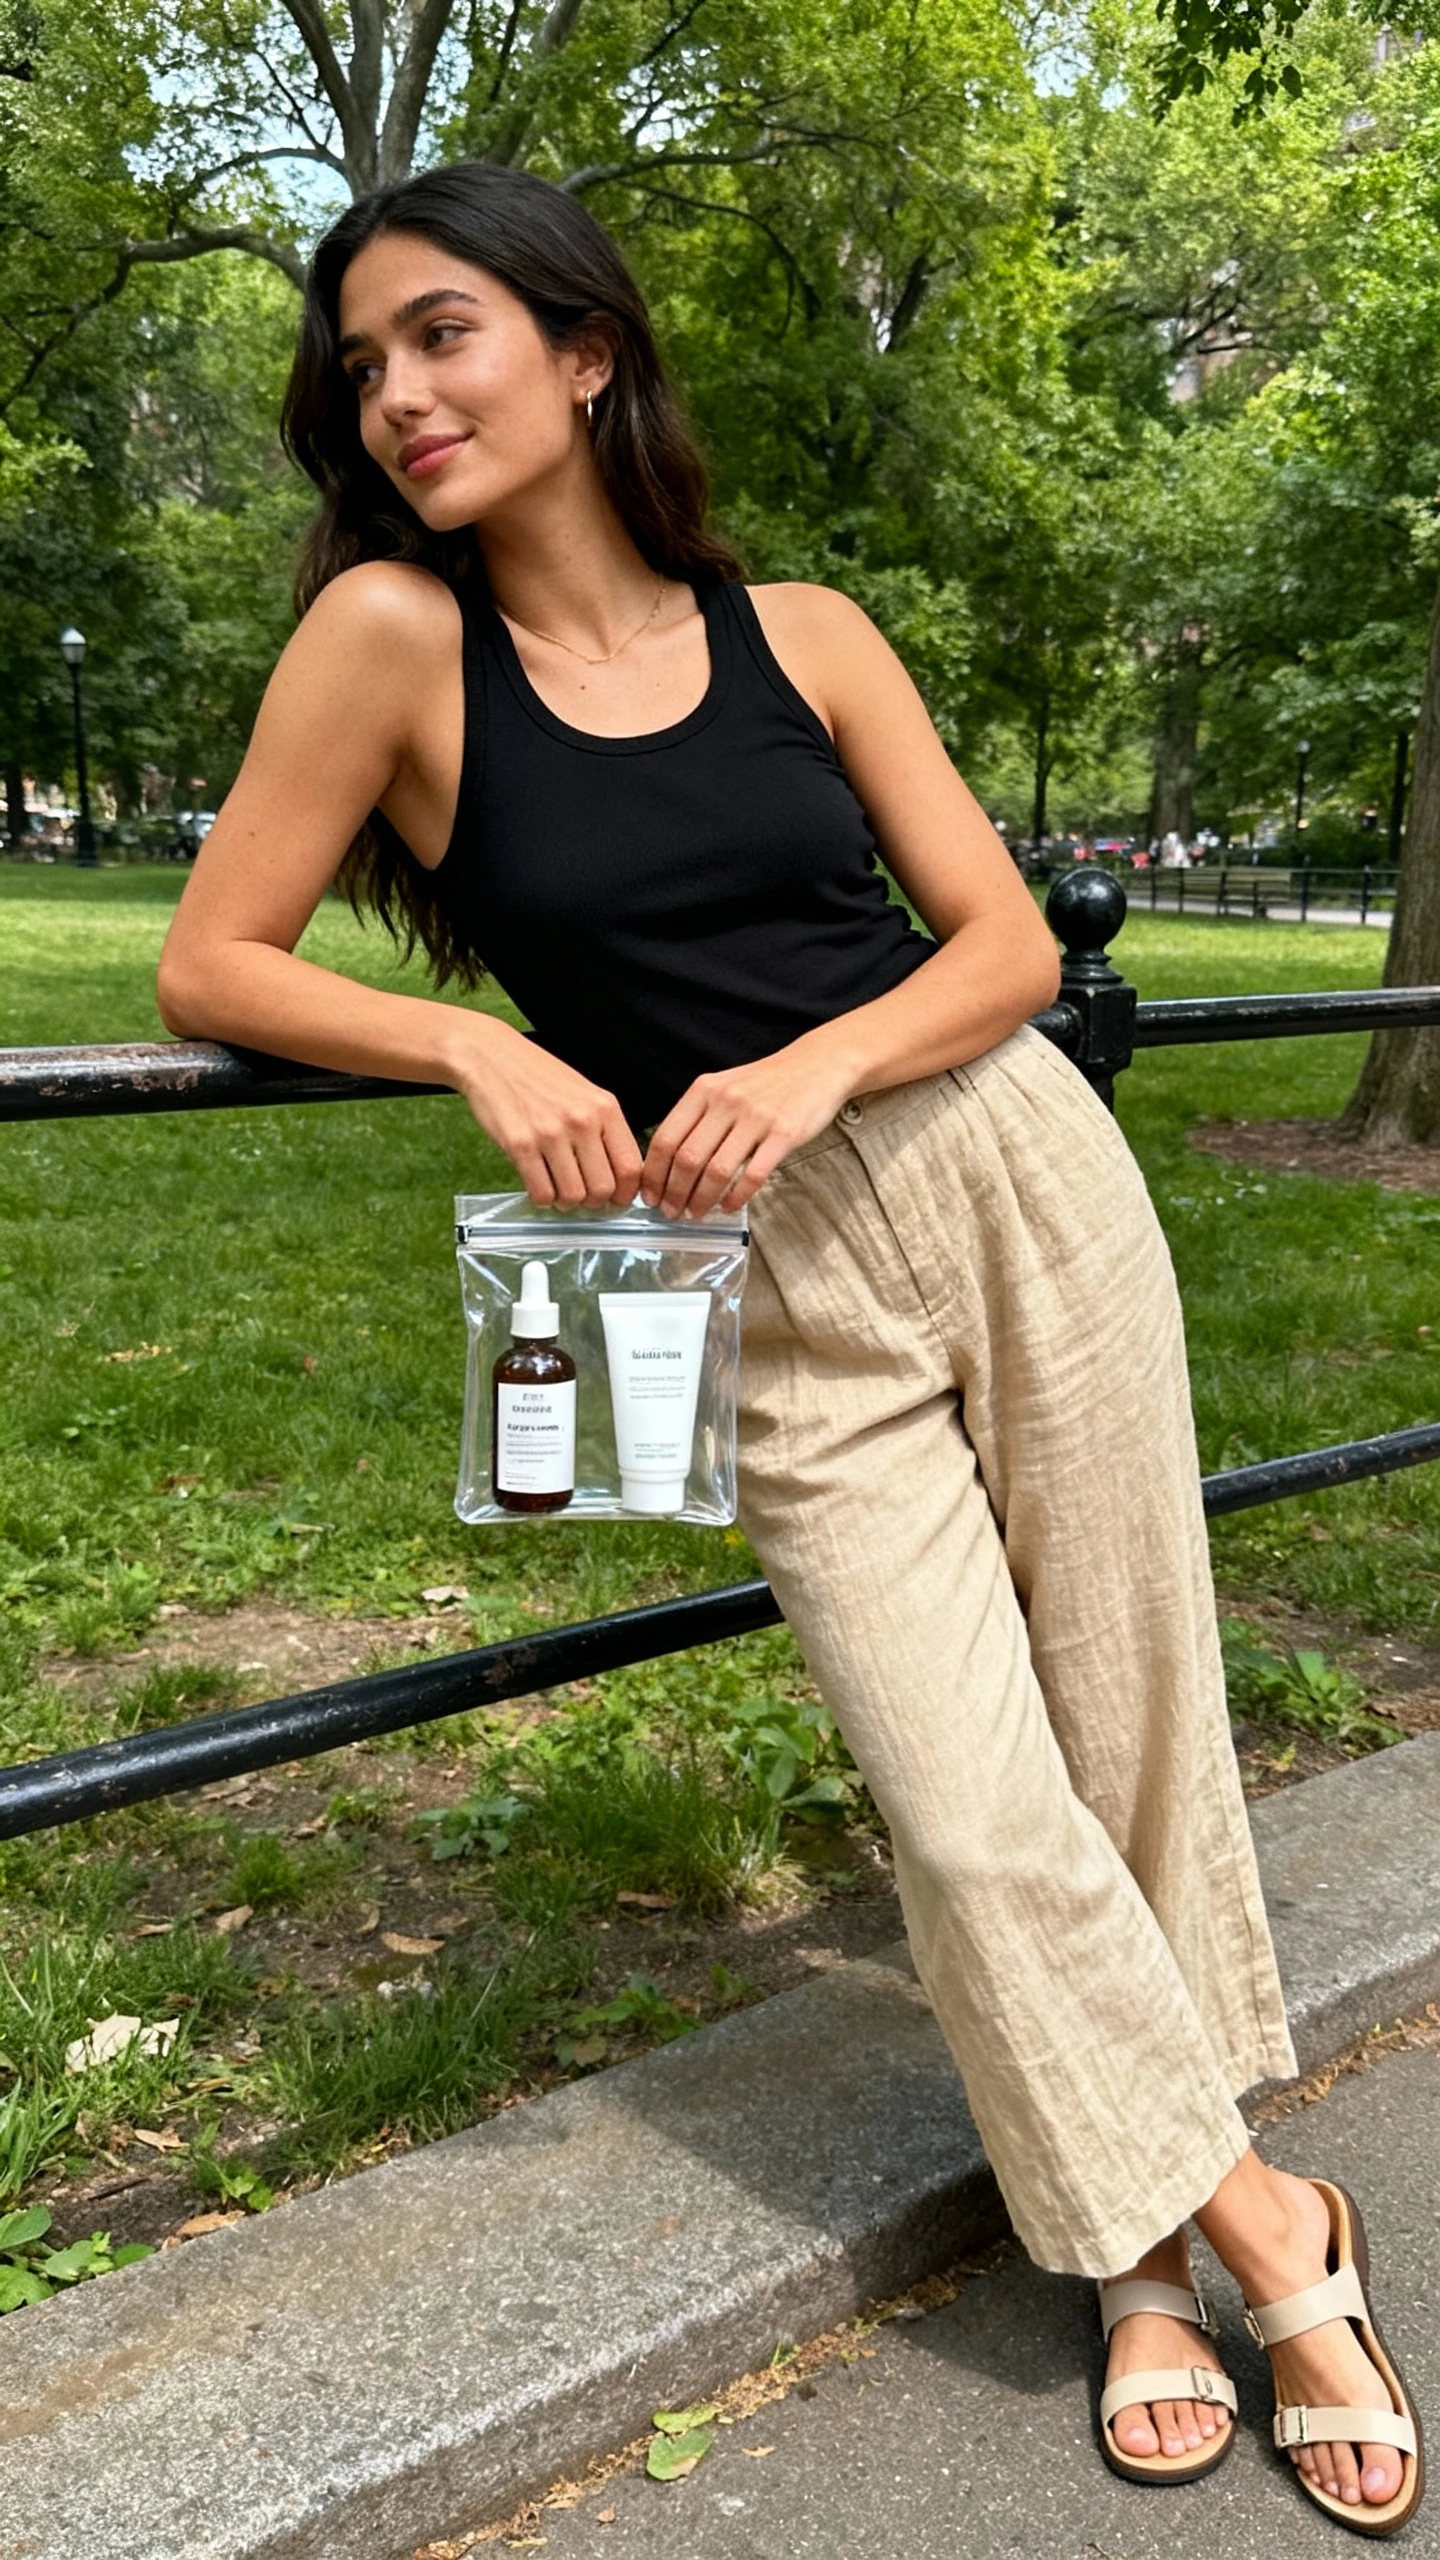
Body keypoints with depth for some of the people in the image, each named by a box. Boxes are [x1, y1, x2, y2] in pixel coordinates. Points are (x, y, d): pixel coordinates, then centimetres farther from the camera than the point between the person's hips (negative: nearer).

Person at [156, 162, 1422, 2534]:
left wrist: (809, 1068, -16)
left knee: (1133, 1726, 7)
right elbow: (210, 962, -3)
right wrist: (480, 1052, -16)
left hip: (1024, 1181, 3)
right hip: (780, 1298, -2)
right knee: (976, 1812, -4)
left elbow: (1010, 944, 2)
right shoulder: (395, 632, -3)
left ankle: (1151, 2218, 29)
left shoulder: (803, 632, 3)